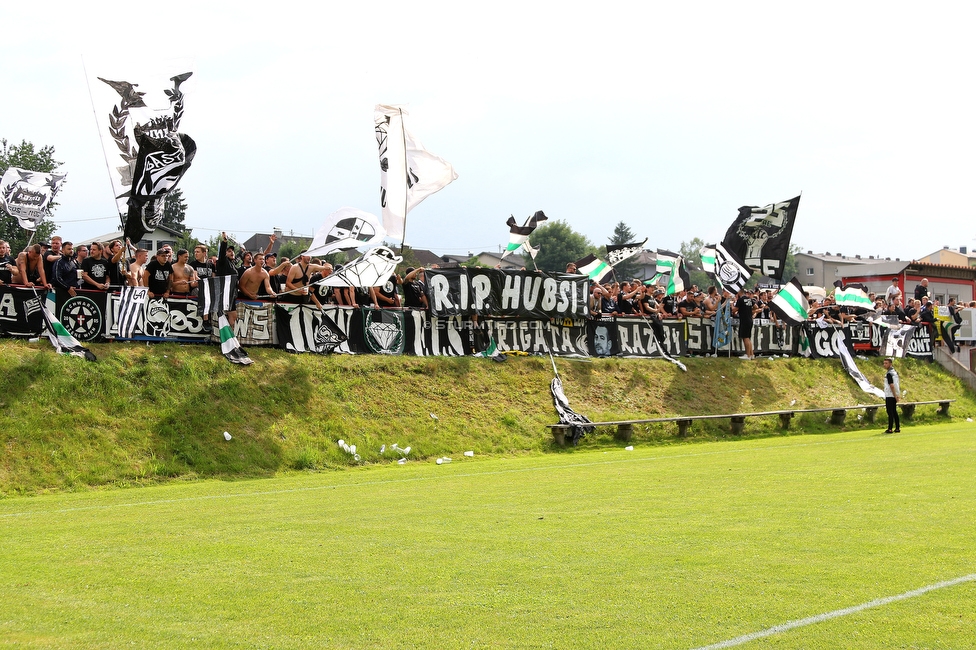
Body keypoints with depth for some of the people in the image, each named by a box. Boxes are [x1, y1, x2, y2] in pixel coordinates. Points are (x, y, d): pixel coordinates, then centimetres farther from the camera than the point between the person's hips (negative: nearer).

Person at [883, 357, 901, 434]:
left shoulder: (889, 374, -15)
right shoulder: (895, 372, 13)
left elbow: (892, 386, -20)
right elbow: (898, 385, 17)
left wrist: (895, 395, -18)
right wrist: (897, 395, 18)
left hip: (890, 395, -9)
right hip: (894, 395, 9)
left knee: (890, 412, -7)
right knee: (894, 411, 13)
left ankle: (890, 429, -7)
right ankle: (897, 428, 15)